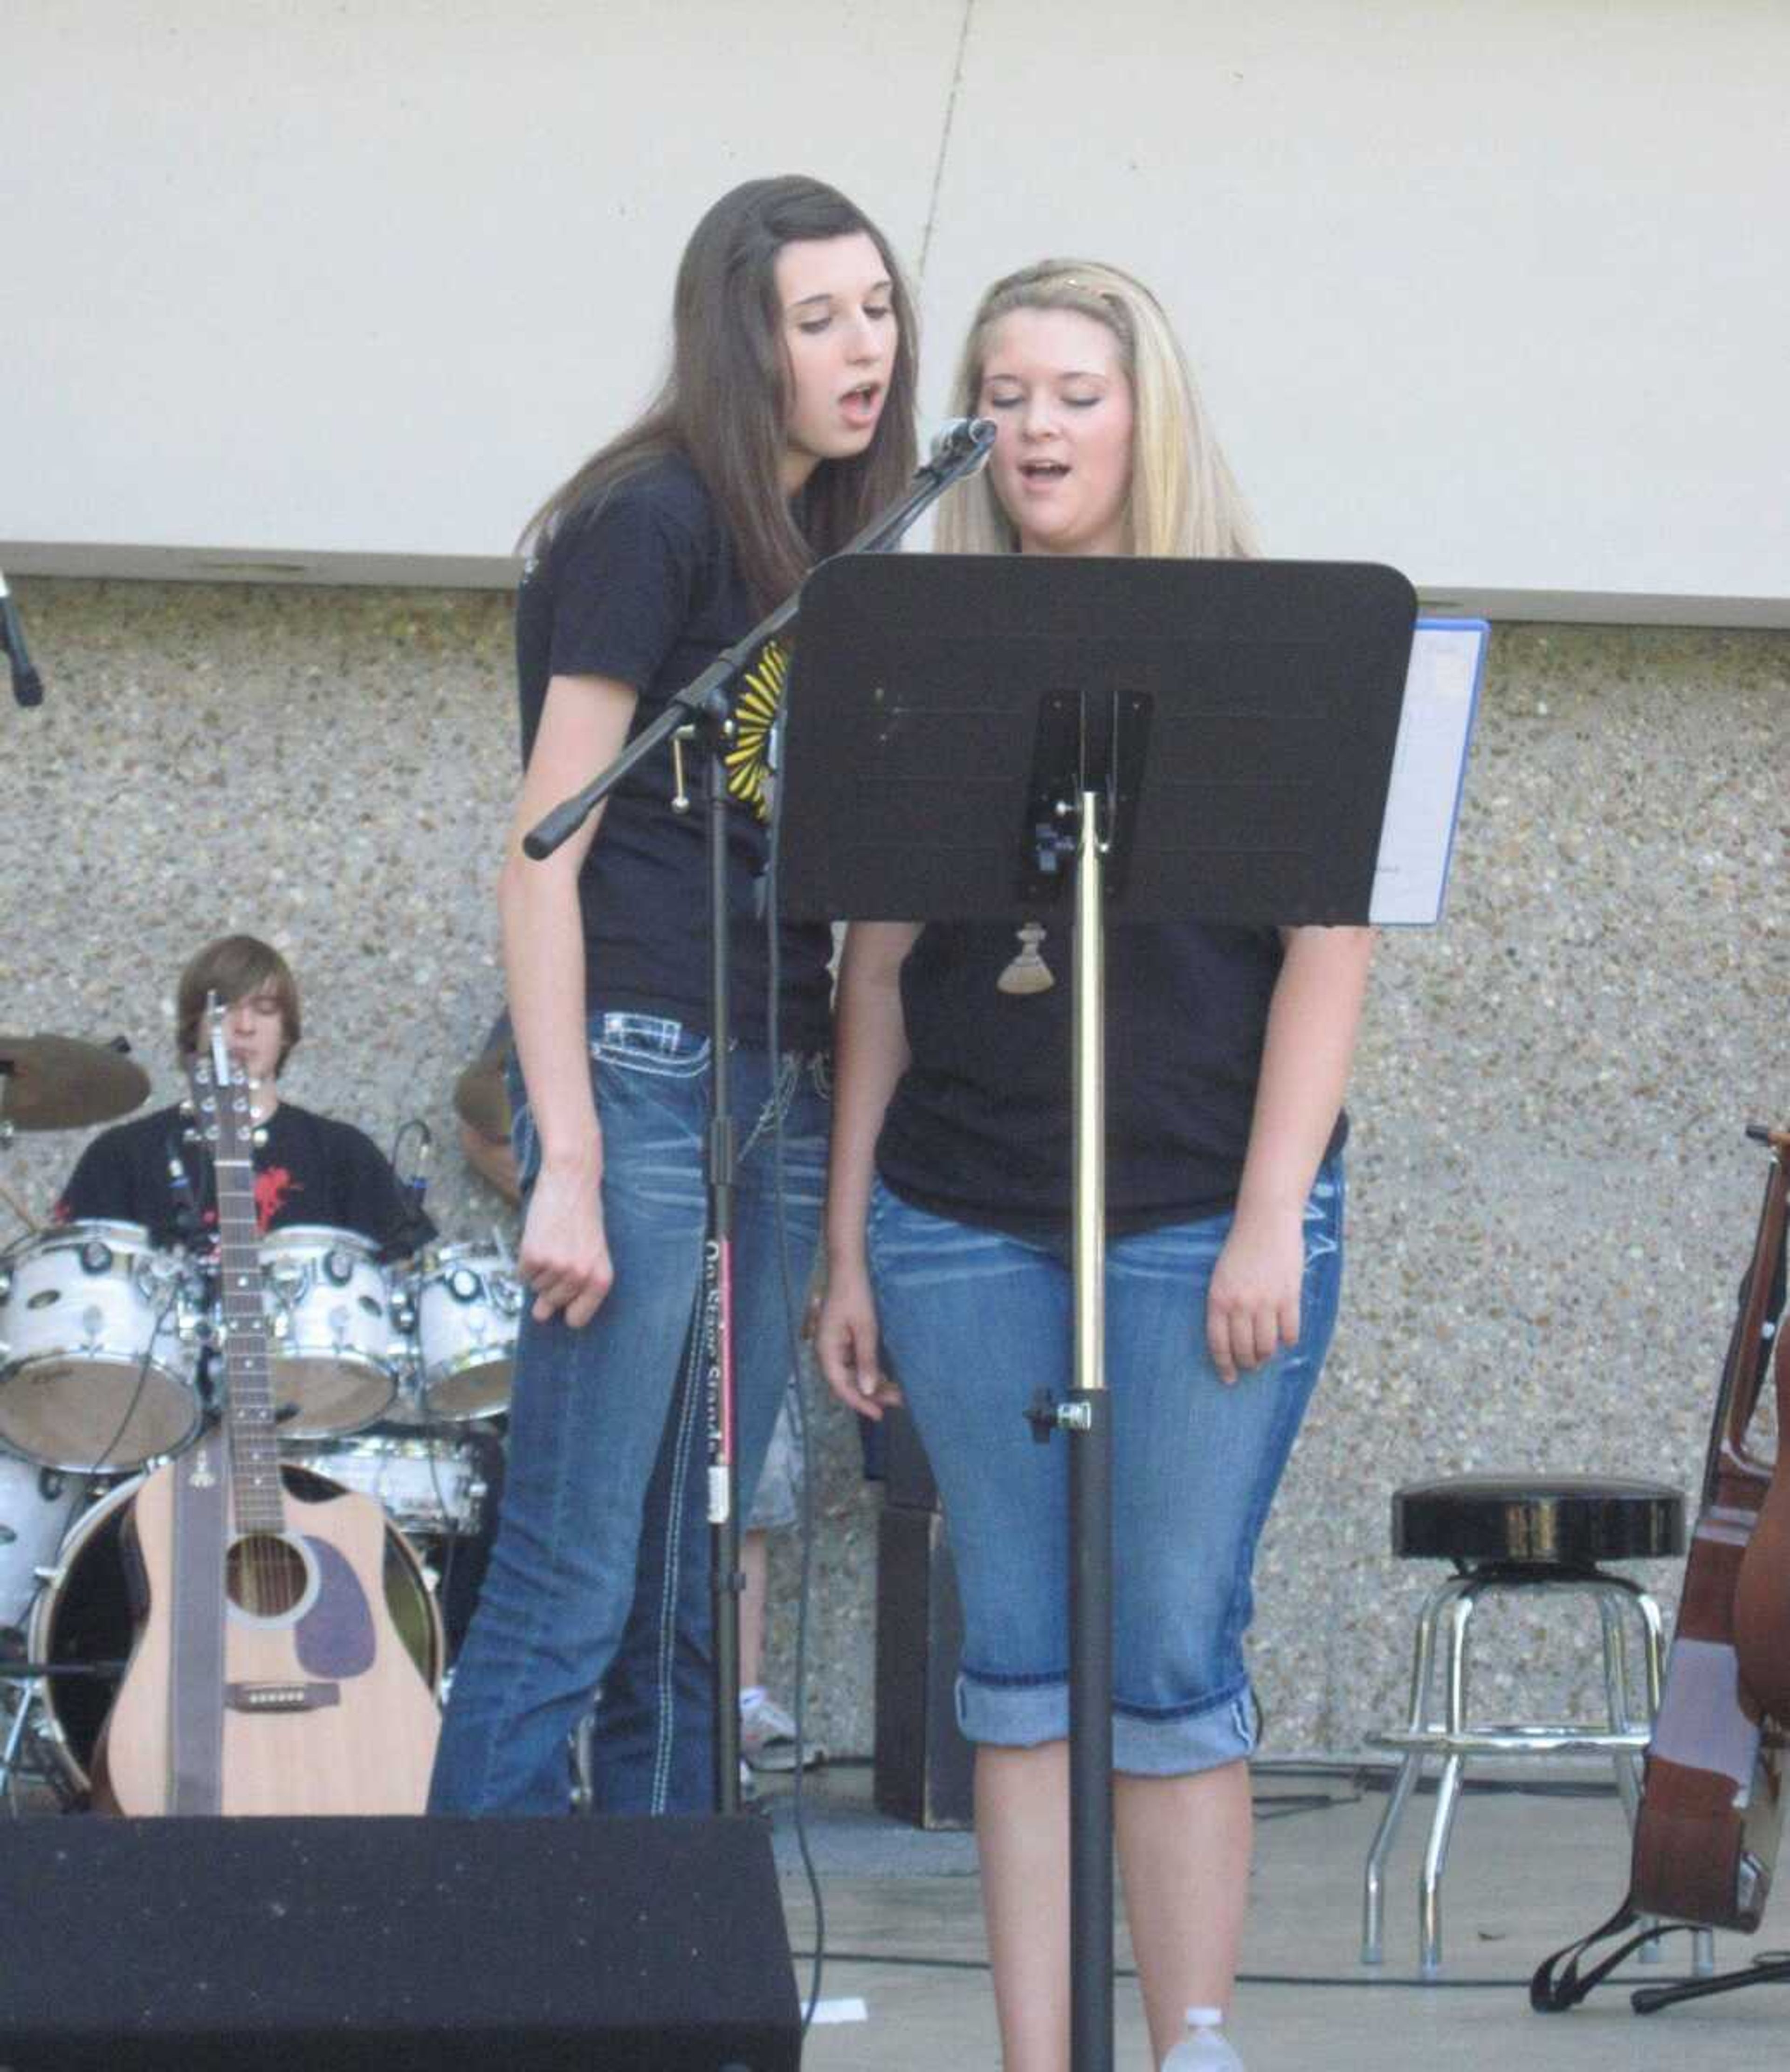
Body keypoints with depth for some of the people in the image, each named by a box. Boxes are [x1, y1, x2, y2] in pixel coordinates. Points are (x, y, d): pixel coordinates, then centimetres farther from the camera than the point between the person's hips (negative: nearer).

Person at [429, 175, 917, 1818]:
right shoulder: (650, 522, -7)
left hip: (783, 1092, 8)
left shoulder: (832, 543, 16)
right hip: (645, 1068, -8)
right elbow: (542, 855, -11)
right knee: (569, 1599, -10)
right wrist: (563, 1167, -18)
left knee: (689, 1616, 9)